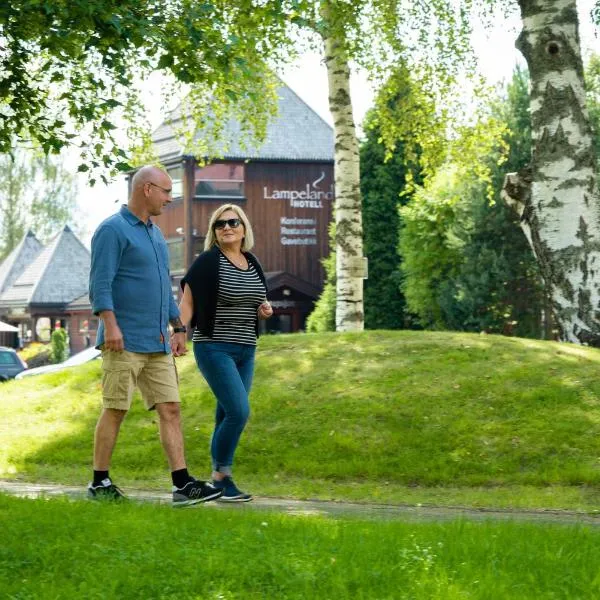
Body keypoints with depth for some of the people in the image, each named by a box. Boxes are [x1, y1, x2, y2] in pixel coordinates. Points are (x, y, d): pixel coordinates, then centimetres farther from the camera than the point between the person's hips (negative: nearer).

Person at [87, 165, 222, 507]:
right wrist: (110, 324, -26)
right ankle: (100, 483, 7)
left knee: (170, 409, 1)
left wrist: (177, 328, 23)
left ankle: (183, 484, -2)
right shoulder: (112, 230, -8)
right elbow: (100, 283, -16)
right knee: (115, 411, -2)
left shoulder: (155, 234, 20)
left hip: (157, 343, 8)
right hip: (125, 341, -8)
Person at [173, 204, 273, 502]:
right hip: (214, 349, -6)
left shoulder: (253, 264, 11)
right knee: (239, 411, -16)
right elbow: (187, 302, -9)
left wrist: (264, 309, 1)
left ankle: (218, 480, 15)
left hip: (245, 351, 6)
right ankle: (222, 476, -4)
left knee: (227, 416, 8)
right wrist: (178, 332, -24)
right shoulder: (208, 262, -7)